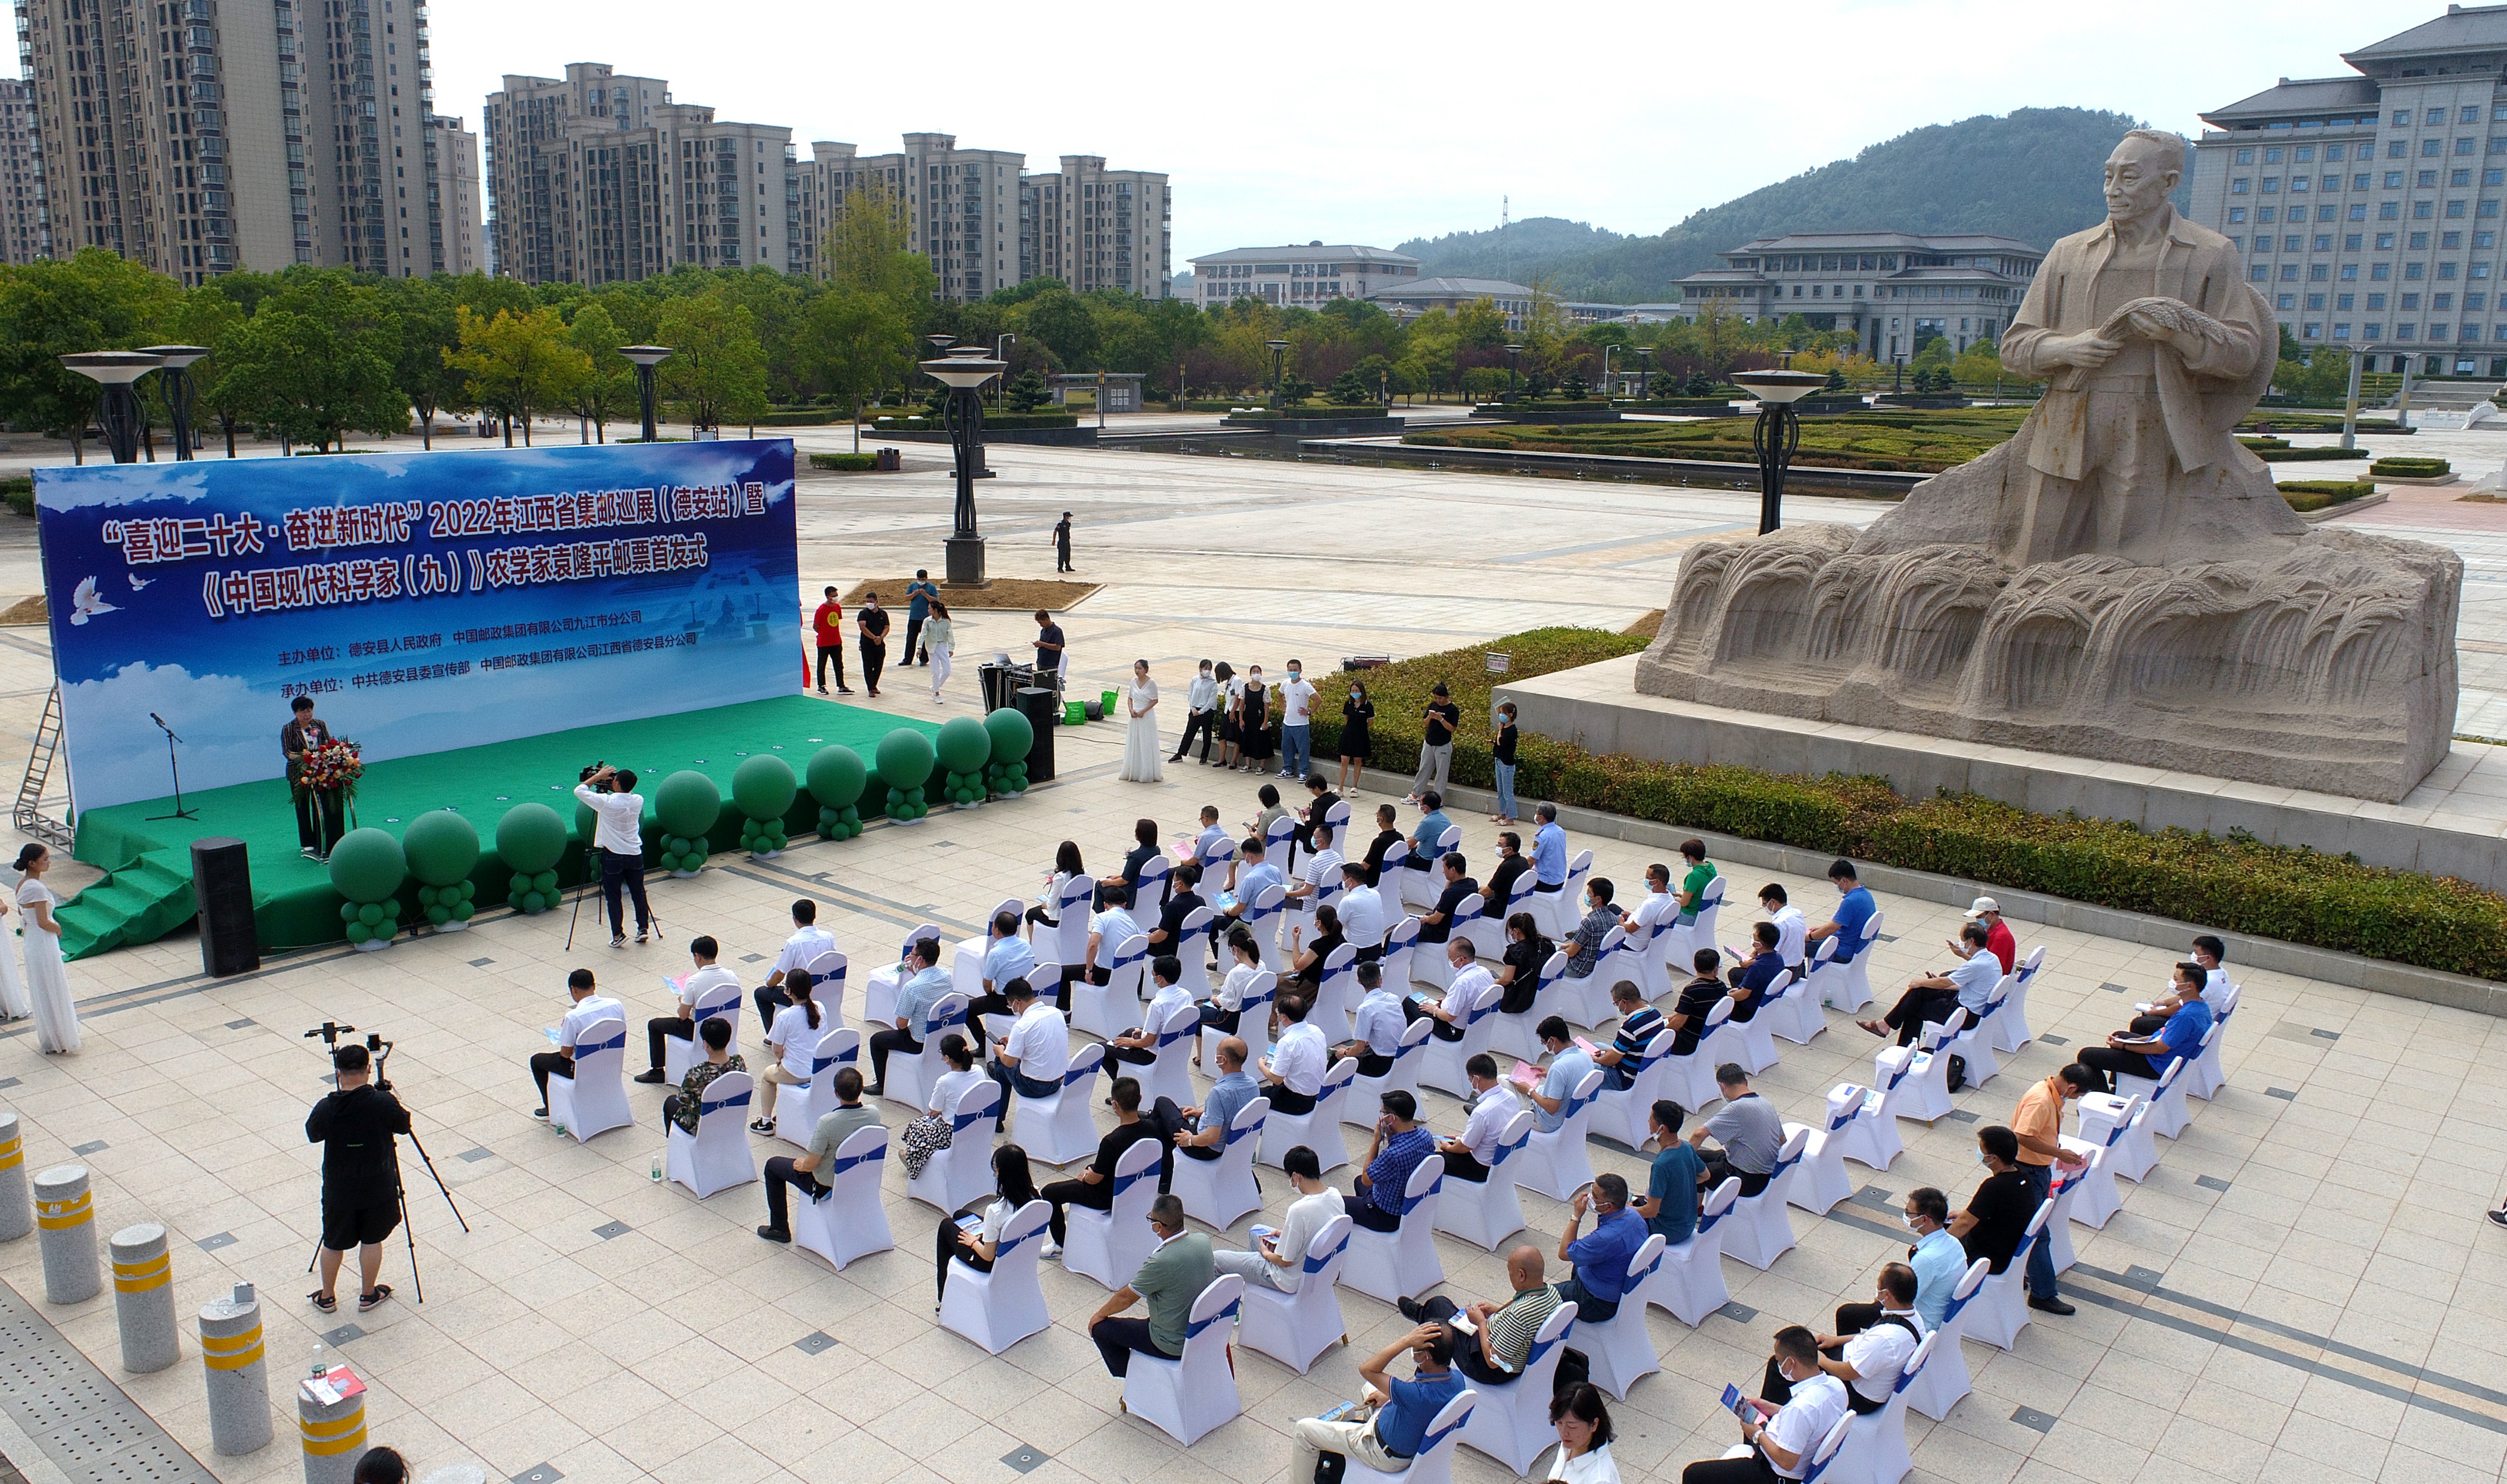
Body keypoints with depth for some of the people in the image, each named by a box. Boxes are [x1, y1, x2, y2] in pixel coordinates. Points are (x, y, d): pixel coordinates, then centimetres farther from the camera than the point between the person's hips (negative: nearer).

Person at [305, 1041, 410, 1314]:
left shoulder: (326, 1108, -17)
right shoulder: (384, 1103, -20)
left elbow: (312, 1135, 3)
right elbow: (403, 1126, -1)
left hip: (338, 1189, 1)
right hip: (378, 1187, -1)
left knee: (333, 1242, 19)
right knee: (372, 1240, 16)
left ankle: (327, 1297, 34)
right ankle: (368, 1295, 28)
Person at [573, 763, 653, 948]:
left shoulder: (606, 802, -18)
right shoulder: (638, 801, -5)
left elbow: (579, 790, -6)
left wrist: (598, 776, 3)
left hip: (613, 856, -4)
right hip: (635, 855, 4)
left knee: (613, 897, 5)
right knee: (638, 893, 16)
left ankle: (618, 935, 6)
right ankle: (643, 928, 20)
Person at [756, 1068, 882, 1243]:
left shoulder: (827, 1122, -33)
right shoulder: (874, 1113, -17)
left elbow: (810, 1165, -24)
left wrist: (800, 1164, 1)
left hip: (825, 1186, -6)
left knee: (773, 1166, 19)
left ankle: (779, 1228, 28)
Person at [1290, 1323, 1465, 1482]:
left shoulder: (1421, 1395, -43)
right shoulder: (1456, 1378, -19)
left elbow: (1367, 1369, -36)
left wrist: (1406, 1342, -39)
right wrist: (1388, 1396, 4)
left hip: (1388, 1457, -8)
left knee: (1304, 1430, 2)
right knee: (1369, 1389, 32)